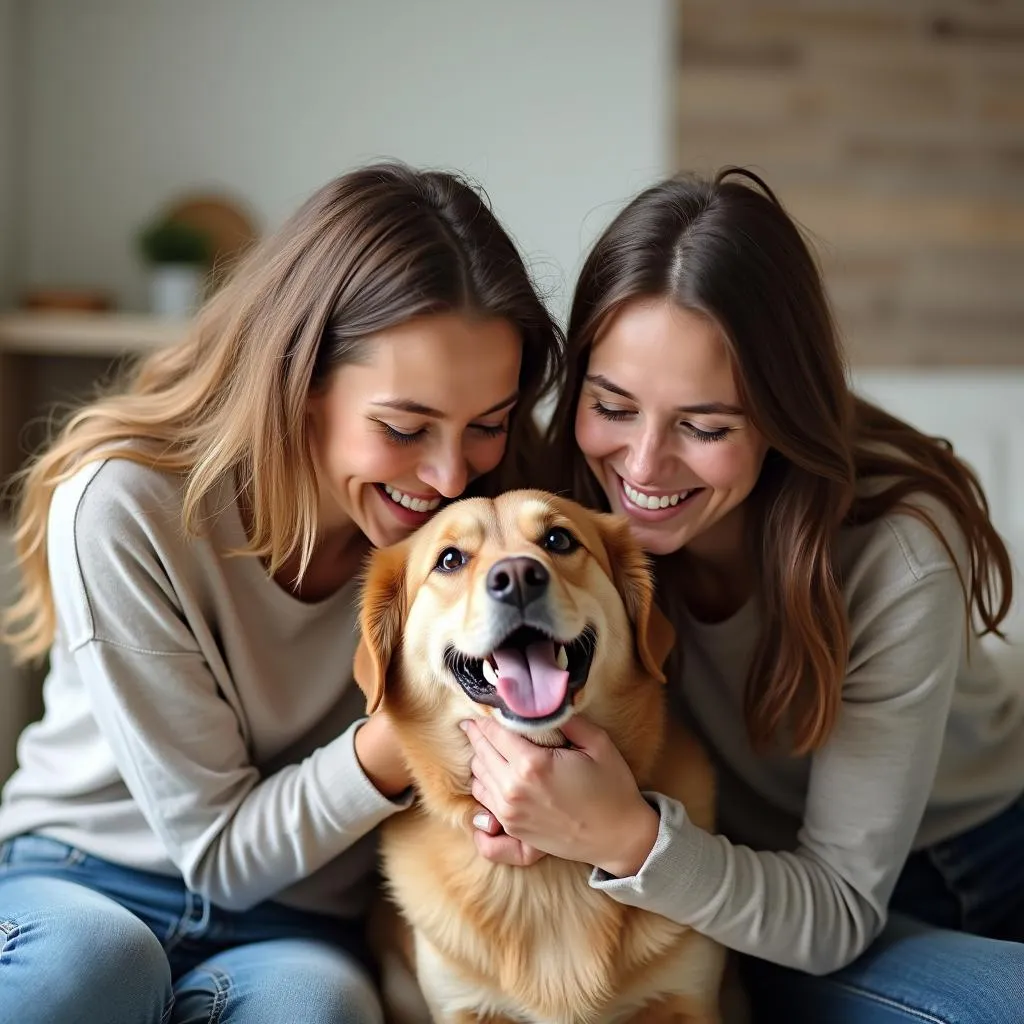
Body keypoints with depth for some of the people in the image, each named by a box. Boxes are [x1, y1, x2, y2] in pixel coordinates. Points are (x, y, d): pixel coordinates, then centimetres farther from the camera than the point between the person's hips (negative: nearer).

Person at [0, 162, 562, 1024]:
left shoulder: (481, 524, -9)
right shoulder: (127, 509, -17)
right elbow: (217, 848, -12)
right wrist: (398, 741, -29)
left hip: (300, 930, 2)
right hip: (79, 885, -1)